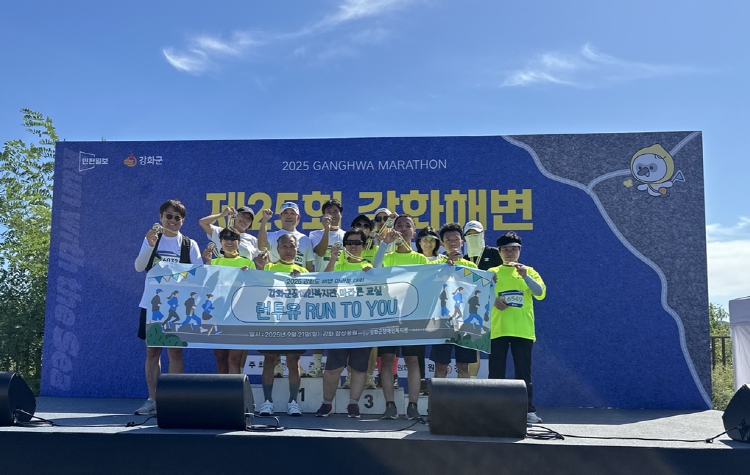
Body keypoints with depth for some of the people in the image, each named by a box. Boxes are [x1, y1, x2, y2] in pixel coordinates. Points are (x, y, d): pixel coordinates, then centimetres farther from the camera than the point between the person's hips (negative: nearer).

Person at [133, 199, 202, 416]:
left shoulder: (190, 245, 4)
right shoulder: (151, 239, 7)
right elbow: (139, 267, -5)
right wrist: (150, 245, -19)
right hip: (152, 303, 2)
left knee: (175, 351, -1)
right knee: (152, 351, 5)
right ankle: (152, 400, 12)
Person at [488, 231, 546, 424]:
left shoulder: (529, 271, 10)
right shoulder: (492, 272, 11)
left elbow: (541, 293, -4)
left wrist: (525, 276, -19)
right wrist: (493, 300, -15)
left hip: (523, 330, 0)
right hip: (497, 330, 0)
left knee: (523, 372, 2)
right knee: (496, 372, 2)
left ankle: (528, 410, 6)